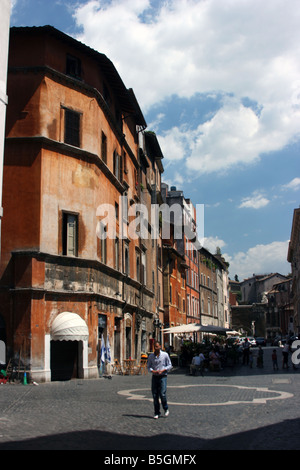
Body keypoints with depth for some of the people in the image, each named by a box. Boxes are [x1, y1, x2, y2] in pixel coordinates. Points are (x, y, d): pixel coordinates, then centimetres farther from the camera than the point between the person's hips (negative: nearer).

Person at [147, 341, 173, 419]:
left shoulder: (165, 355, -3)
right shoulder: (151, 356, 5)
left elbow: (170, 365, 2)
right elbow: (149, 366, 10)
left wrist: (162, 370, -13)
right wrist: (153, 371, -11)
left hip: (162, 377, -3)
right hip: (154, 377, 3)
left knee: (162, 394, -10)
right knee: (155, 395, 2)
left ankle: (166, 409, 16)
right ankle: (157, 413, 12)